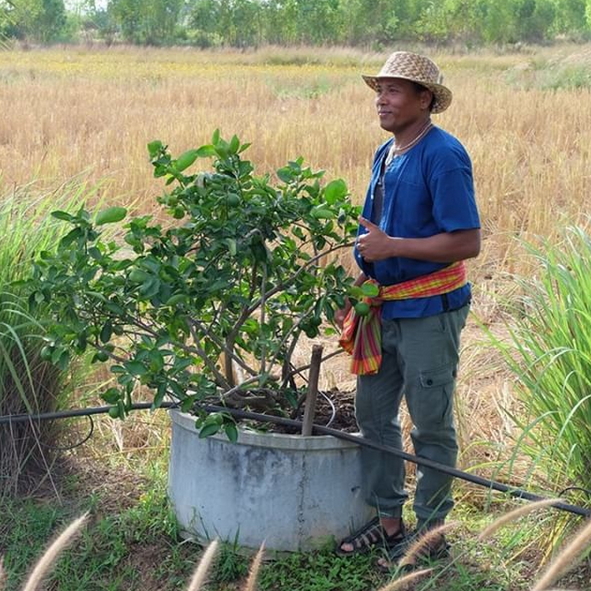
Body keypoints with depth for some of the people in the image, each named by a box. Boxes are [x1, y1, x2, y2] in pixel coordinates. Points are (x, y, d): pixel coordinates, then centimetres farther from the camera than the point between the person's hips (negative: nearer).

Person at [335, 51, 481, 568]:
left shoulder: (443, 156, -16)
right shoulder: (385, 155, 10)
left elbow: (467, 242, -21)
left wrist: (390, 247, -21)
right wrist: (365, 280, 13)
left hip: (428, 312, -9)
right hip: (385, 309, 9)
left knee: (431, 426, 4)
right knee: (373, 415, 13)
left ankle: (432, 531, 18)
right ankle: (388, 520, 27)